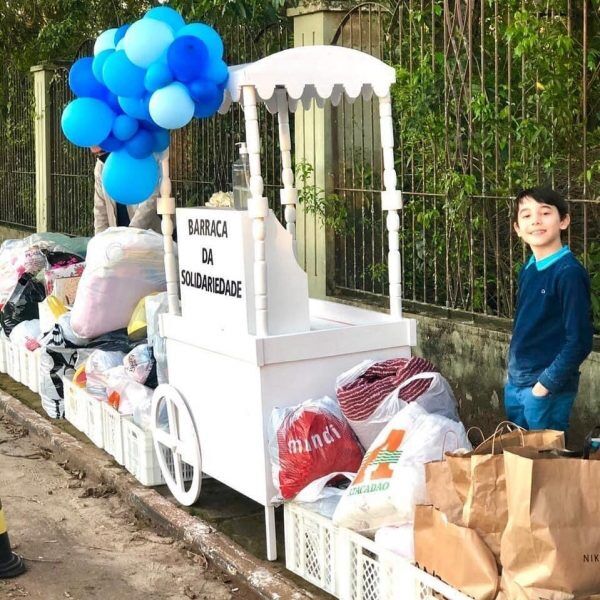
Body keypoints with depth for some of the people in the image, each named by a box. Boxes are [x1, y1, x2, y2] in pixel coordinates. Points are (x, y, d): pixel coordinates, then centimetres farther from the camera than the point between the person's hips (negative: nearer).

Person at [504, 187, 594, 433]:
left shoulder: (569, 273, -18)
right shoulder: (527, 270, 5)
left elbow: (580, 340, -19)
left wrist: (547, 384, -17)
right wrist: (513, 371, 14)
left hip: (548, 388, -7)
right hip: (514, 384, 7)